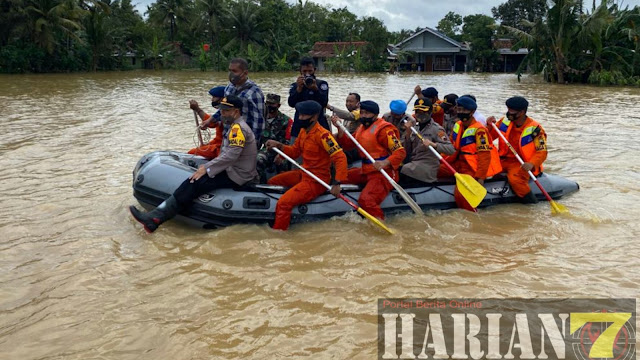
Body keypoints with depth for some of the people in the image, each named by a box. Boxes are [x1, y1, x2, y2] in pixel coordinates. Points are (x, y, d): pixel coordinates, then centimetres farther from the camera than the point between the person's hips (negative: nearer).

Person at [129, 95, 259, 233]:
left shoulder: (238, 128, -16)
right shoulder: (234, 126, 18)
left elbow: (231, 156, -25)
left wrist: (207, 168, -22)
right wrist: (209, 165, 8)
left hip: (236, 175, -10)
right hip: (232, 169, 10)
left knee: (194, 183, -23)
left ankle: (156, 217, -27)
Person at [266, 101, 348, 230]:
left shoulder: (322, 135, -23)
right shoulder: (303, 131, 6)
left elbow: (340, 158, -27)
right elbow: (295, 151, 16)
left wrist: (337, 183, -32)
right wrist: (278, 145, -1)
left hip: (316, 181, -10)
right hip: (303, 174, 10)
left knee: (283, 203, -23)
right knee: (272, 182, 18)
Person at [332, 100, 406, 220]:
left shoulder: (384, 129, -12)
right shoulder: (362, 127, 15)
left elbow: (400, 152, -19)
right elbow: (347, 145, 15)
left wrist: (385, 163, -36)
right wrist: (340, 127, 3)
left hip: (383, 173, -9)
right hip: (365, 171, 9)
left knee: (366, 200, -28)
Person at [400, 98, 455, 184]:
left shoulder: (436, 129, -5)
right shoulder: (415, 127, 14)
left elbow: (451, 149, -15)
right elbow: (407, 151, 11)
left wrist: (433, 144, -30)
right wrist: (407, 134, -2)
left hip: (427, 167, -6)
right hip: (413, 163, 6)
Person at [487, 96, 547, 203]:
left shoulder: (535, 129, -8)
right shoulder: (505, 121, 4)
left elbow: (542, 152, -12)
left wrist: (531, 164, -30)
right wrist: (489, 126, -10)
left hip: (521, 163, -5)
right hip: (503, 160, 5)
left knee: (515, 179, -34)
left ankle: (532, 203, -13)